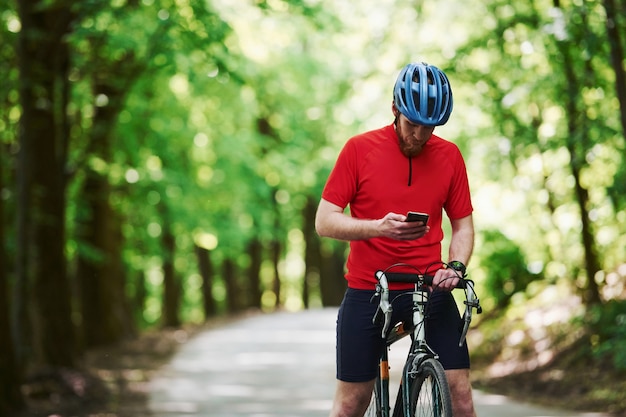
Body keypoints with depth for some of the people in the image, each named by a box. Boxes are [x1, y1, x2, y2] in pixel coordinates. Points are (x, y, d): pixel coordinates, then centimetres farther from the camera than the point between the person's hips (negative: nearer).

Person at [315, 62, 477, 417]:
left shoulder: (449, 156, 3)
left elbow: (463, 225, 10)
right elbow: (325, 221, -5)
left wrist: (456, 266, -11)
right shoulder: (360, 149, -5)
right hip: (367, 291, -2)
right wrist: (379, 227, -23)